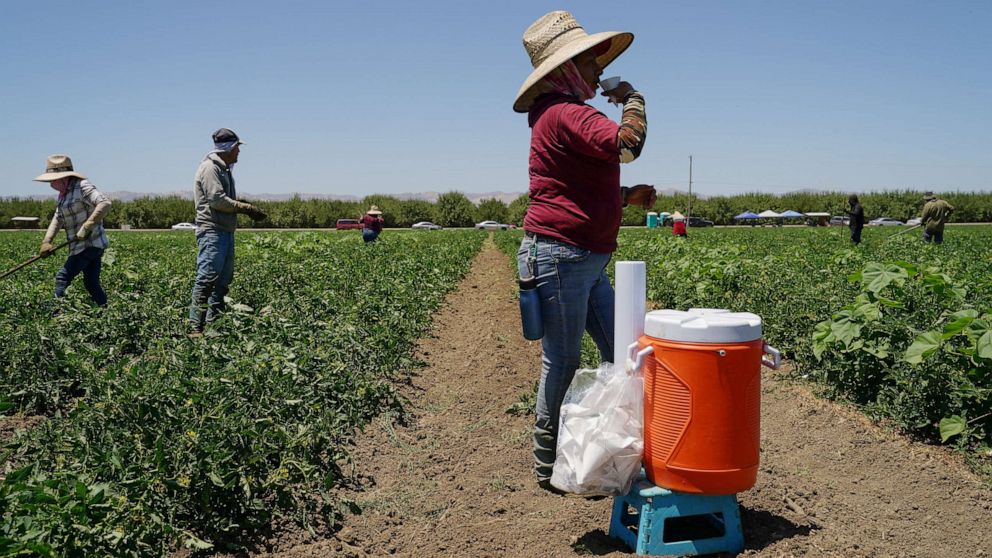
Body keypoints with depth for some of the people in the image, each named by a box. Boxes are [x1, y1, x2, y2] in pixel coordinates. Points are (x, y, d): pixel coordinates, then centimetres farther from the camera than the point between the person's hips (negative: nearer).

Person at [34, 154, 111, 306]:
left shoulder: (82, 187, -14)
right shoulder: (63, 194, 15)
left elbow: (105, 203, -26)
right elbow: (57, 219, 13)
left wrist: (86, 227, -28)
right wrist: (47, 241, 0)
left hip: (89, 245, -9)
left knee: (62, 278, -7)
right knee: (91, 284, 11)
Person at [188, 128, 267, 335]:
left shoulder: (224, 169, 23)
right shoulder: (210, 168, -9)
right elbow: (217, 200, -19)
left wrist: (247, 209, 9)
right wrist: (246, 208, -15)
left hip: (226, 232, 10)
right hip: (212, 232, -10)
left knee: (223, 281, 11)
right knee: (206, 280, -13)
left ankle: (213, 324, 17)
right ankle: (195, 327, -12)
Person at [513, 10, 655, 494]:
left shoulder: (567, 114, 21)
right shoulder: (565, 113, -14)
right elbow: (627, 144, -28)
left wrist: (627, 196, 12)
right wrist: (633, 98, -8)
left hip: (588, 260, 11)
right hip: (559, 255, -11)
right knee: (563, 360, -1)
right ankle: (549, 468, 13)